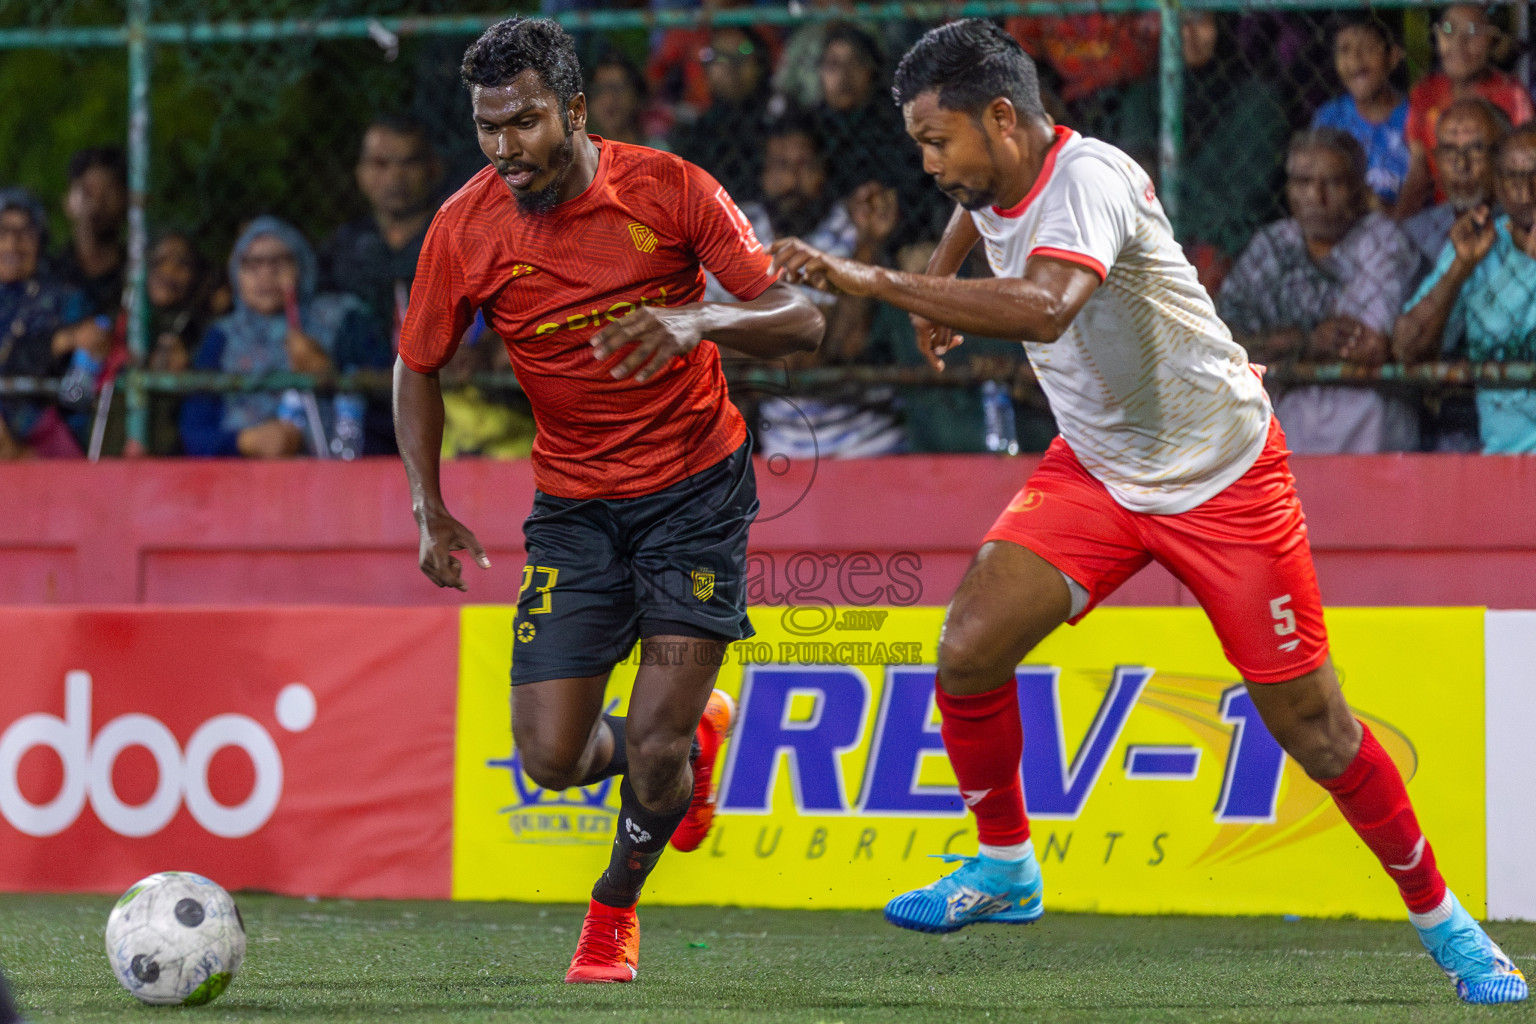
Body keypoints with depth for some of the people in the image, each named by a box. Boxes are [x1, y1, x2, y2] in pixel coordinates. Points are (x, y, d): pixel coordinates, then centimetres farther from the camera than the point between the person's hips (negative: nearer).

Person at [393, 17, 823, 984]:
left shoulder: (668, 188, -13)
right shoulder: (466, 227, -8)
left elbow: (801, 321, -13)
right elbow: (419, 368, 7)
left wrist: (697, 321, -33)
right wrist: (430, 509, -6)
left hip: (698, 486, -2)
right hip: (574, 501, 3)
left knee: (652, 746, -12)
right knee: (554, 758, -6)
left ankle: (616, 909, 19)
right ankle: (695, 731, 29)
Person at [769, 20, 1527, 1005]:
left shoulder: (1090, 180, -27)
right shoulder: (994, 185, -2)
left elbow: (1044, 309, -48)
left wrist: (873, 282, -47)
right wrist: (938, 283, 18)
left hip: (1222, 478, -7)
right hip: (1094, 471, 7)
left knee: (1311, 723, -4)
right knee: (968, 649, -12)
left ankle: (1439, 916, 14)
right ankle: (1005, 867, 8)